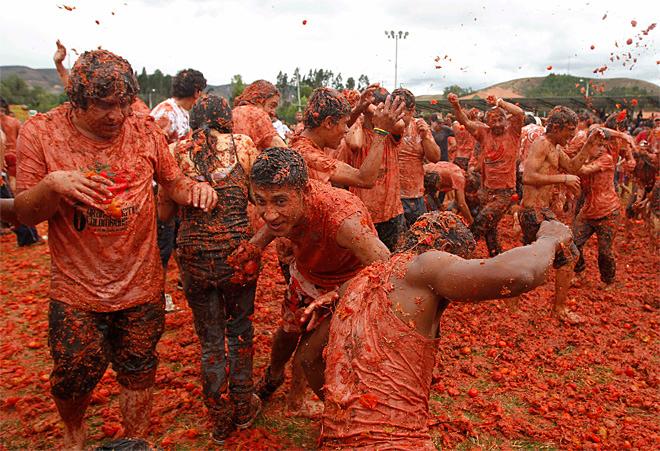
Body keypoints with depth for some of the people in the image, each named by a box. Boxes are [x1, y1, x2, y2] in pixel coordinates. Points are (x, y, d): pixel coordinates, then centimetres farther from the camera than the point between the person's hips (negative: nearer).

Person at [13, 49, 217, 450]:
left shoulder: (145, 131, -5)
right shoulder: (40, 132, -8)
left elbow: (173, 183, 7)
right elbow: (25, 214, -6)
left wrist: (195, 188, -16)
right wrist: (51, 185, -27)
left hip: (141, 286, 1)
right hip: (76, 289, -1)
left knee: (139, 375, 15)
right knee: (76, 374, 9)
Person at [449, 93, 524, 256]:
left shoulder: (512, 133, -5)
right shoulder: (484, 132, 2)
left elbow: (520, 113, -23)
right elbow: (465, 122, -9)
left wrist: (499, 102, -19)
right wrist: (456, 106, -25)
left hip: (504, 192, -5)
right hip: (486, 189, 5)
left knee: (481, 221, -18)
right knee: (489, 228, 16)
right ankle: (495, 255, 33)